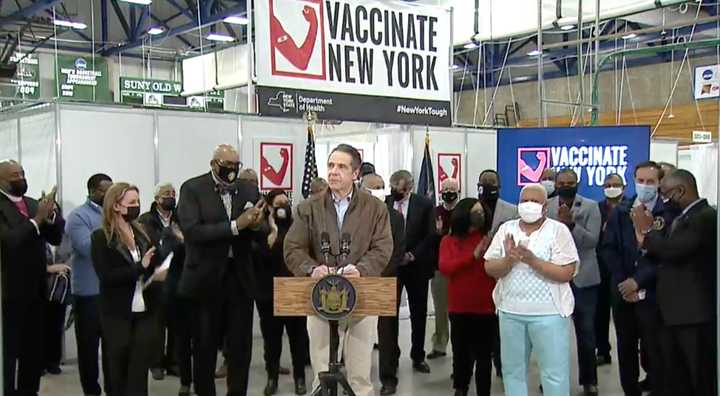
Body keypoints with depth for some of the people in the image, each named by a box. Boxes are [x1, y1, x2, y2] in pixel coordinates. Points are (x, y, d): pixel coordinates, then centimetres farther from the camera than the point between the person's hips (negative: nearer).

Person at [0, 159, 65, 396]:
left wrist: (50, 214, -11)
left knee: (35, 348, 13)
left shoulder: (33, 204, 11)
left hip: (36, 288, 7)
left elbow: (55, 238, 7)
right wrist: (37, 219, -27)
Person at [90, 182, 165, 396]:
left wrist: (156, 273, -4)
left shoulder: (142, 232, 9)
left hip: (145, 311, 4)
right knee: (120, 370, 8)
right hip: (118, 314, -4)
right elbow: (106, 276, -16)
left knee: (140, 371, -1)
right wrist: (140, 268, -18)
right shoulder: (101, 237, -5)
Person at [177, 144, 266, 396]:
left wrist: (256, 225, -18)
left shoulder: (249, 190, 5)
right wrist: (235, 225, -25)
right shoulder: (192, 189, -6)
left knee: (241, 344, 8)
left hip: (240, 277, 3)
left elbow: (259, 236, 6)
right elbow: (192, 231, -19)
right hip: (206, 278, -3)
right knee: (205, 346, 10)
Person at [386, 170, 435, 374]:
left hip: (416, 265, 0)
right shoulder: (384, 203, -2)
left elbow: (430, 235, -6)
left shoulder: (424, 204, -5)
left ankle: (418, 357, 24)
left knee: (419, 313, 10)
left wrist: (412, 255, -13)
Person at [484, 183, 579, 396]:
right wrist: (509, 260, -18)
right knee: (512, 370, 15)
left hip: (548, 312, -4)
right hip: (510, 311, 4)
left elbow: (566, 273, -13)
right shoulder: (506, 229, 6)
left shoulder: (558, 230, -5)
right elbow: (490, 268, 1)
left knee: (555, 374, 1)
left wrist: (532, 260, -21)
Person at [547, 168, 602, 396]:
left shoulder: (591, 207, -1)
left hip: (583, 277, -1)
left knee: (586, 331, 7)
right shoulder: (546, 207, 4)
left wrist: (571, 224, -22)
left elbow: (592, 240, -10)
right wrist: (559, 222, -19)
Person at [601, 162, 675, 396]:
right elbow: (608, 249, 4)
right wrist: (622, 281, -7)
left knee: (654, 350, -1)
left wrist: (639, 280, -16)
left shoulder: (669, 213, -4)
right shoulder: (620, 212, 8)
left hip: (653, 293, -4)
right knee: (626, 348, 12)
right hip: (622, 291, 4)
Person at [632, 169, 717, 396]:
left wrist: (647, 230, -9)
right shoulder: (682, 217, 15)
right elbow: (665, 256, 12)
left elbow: (673, 251, -24)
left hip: (696, 313, -9)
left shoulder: (705, 217, -14)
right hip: (674, 313, 9)